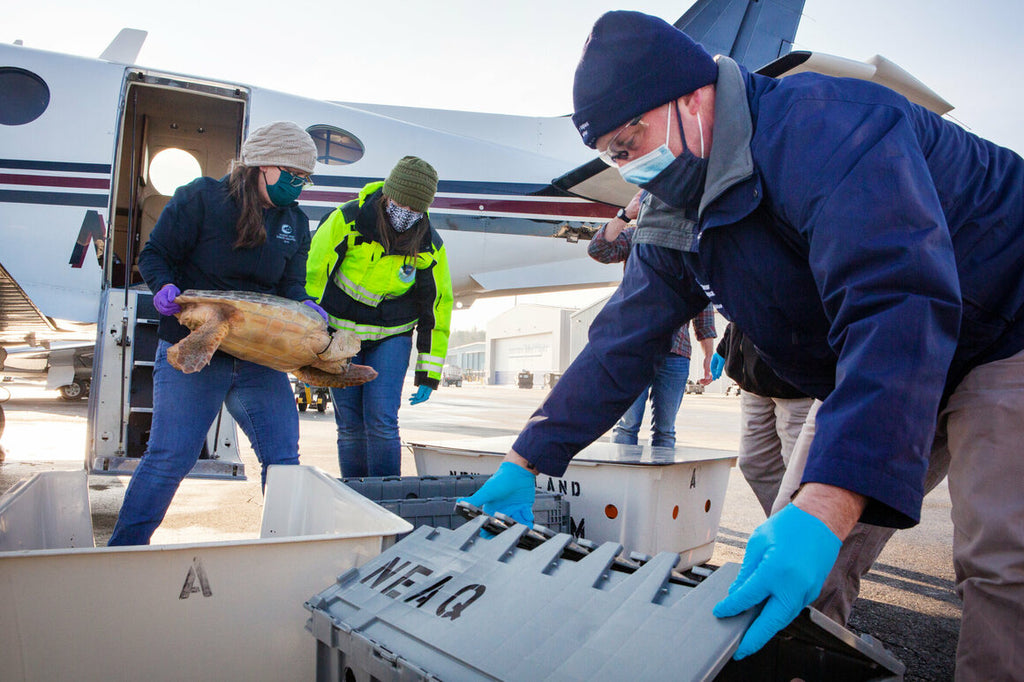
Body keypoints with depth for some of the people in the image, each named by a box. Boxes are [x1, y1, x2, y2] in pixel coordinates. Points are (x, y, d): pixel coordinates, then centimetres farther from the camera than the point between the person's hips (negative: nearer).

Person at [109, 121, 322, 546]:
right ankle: (123, 551, 16)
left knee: (283, 458, 4)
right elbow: (154, 255, 0)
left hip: (260, 358, 5)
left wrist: (304, 306, -16)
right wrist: (164, 286, -21)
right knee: (169, 457, -4)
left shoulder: (296, 223, 9)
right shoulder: (201, 197, -4)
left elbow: (292, 286, 6)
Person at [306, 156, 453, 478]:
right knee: (350, 425, 1)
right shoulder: (347, 220, -17)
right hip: (339, 331, 0)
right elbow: (312, 275, -10)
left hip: (392, 335, 0)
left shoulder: (430, 246, -11)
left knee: (382, 421, -11)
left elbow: (437, 307, -2)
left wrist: (429, 374, -1)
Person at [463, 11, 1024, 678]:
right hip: (875, 376, 7)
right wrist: (524, 463, -7)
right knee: (800, 538, 0)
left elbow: (897, 306, -40)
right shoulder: (674, 226, -3)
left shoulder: (824, 128, -29)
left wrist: (826, 505, -49)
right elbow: (619, 343, -3)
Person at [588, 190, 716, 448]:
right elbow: (598, 249, -9)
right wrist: (627, 213, -11)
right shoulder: (633, 236, 11)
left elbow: (702, 305, 17)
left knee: (665, 430, 5)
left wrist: (709, 355, 13)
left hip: (675, 351, 2)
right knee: (627, 425, -5)